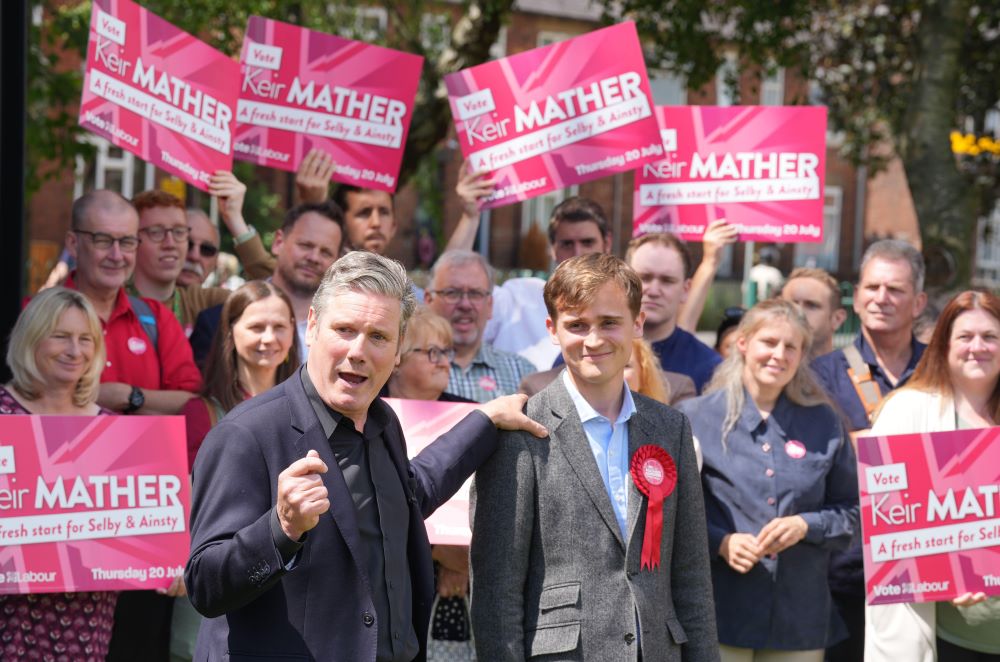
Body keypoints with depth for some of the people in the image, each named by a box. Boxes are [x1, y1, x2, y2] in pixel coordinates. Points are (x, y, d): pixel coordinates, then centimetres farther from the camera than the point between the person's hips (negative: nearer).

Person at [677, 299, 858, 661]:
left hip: (800, 615, 3)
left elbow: (851, 509, 11)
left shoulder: (823, 423, 10)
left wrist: (806, 525, -8)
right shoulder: (696, 416, 2)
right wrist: (721, 542, -15)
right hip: (721, 611, -2)